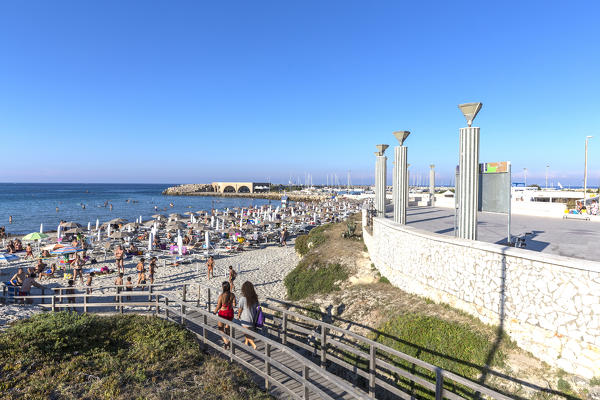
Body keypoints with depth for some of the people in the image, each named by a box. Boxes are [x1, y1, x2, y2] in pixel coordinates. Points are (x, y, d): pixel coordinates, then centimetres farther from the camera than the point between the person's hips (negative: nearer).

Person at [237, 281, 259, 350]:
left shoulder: (243, 299, -24)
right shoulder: (255, 298, -9)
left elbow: (240, 309, -12)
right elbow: (256, 307, 1)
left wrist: (238, 316, 8)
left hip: (245, 319, -6)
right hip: (253, 318, 6)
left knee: (247, 334, 11)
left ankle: (253, 345, -3)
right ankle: (246, 343, 46)